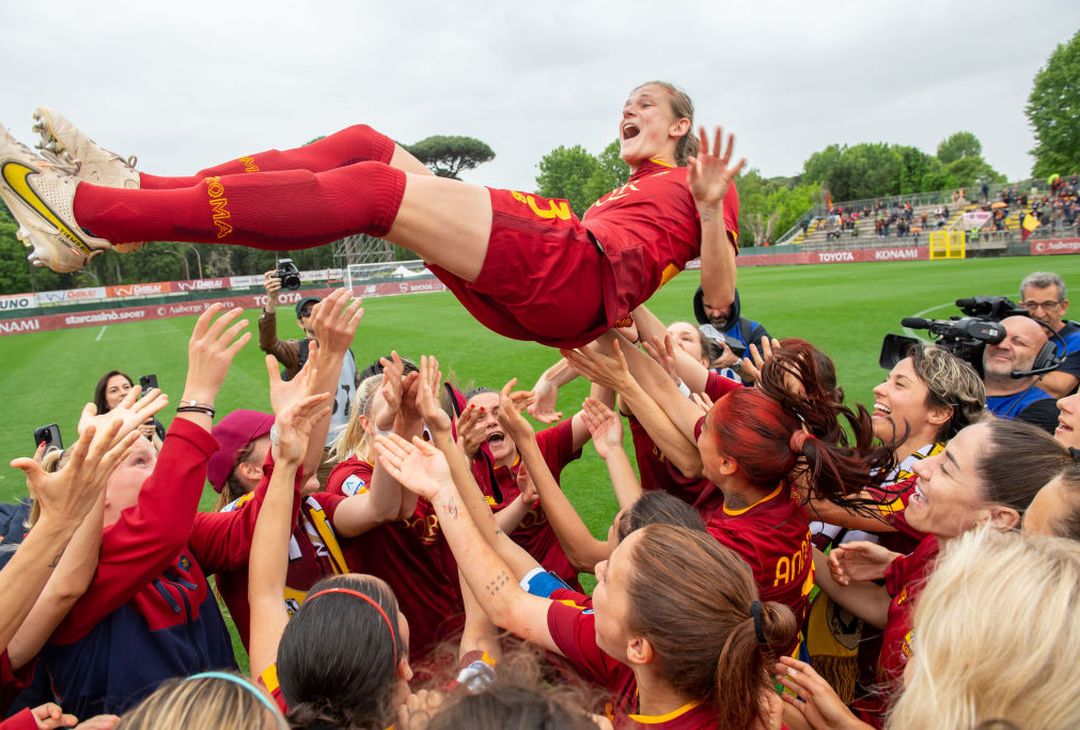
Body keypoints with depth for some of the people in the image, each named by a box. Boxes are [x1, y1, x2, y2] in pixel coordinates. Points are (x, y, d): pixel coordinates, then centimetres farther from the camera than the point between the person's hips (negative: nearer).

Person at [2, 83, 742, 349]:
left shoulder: (696, 183, 18)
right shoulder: (627, 190, 39)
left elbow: (720, 298, 2)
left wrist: (708, 205, -11)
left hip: (575, 277, -8)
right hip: (523, 302, 8)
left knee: (372, 189, -24)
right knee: (364, 146, -4)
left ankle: (87, 212, -28)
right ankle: (141, 191, -14)